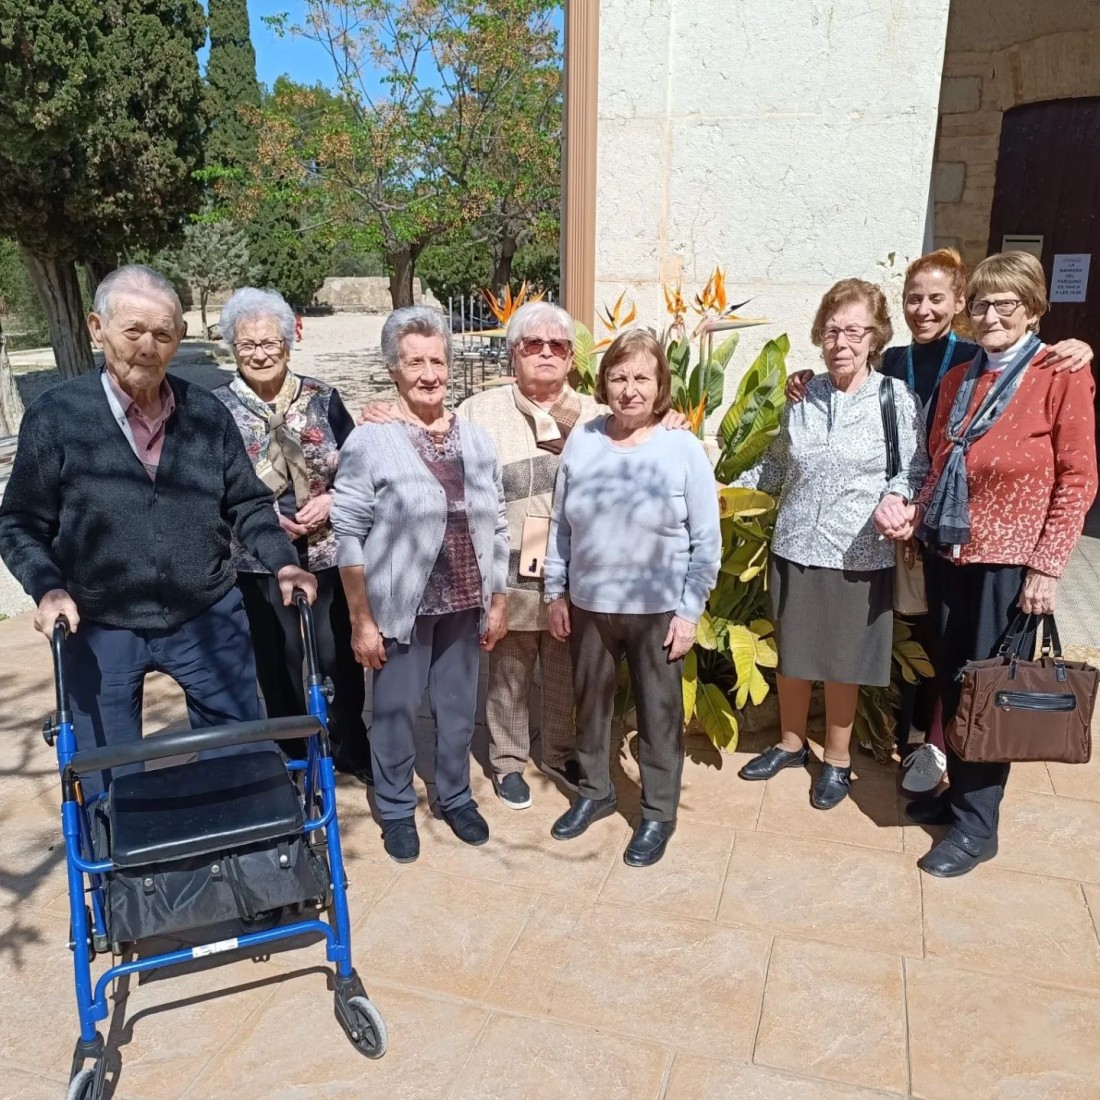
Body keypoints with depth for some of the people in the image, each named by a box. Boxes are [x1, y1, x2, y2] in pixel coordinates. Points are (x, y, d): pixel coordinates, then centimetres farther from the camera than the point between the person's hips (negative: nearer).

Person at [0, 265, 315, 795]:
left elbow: (248, 504, 5)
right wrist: (48, 587, -18)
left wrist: (281, 561, -10)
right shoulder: (54, 417, -10)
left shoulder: (208, 413, -3)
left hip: (209, 620, 2)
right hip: (99, 630, -2)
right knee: (109, 781, 14)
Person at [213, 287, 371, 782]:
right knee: (279, 661, 9)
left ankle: (350, 748, 30)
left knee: (340, 654, 9)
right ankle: (294, 757, 28)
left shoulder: (322, 398, 3)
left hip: (329, 551, 2)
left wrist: (331, 500, -13)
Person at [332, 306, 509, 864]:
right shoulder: (370, 441, -11)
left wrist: (497, 602, 8)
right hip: (400, 608, -4)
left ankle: (455, 796, 39)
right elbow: (348, 535, -11)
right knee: (395, 711, 10)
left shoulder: (475, 439, 4)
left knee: (459, 709, 17)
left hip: (464, 606, 4)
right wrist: (362, 619, -12)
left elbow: (496, 526, 8)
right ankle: (396, 809, 31)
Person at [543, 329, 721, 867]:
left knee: (659, 715, 10)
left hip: (657, 612, -3)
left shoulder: (684, 450, -10)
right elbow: (561, 525, 5)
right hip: (588, 606, 3)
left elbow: (707, 541, -7)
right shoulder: (581, 441, -2)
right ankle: (594, 792, 40)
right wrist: (555, 592, 5)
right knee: (590, 705, 18)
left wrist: (689, 611, -8)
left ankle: (658, 814, 29)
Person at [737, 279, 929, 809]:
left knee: (843, 663, 10)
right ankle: (791, 743, 37)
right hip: (793, 547, 3)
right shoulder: (804, 395, 3)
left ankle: (837, 759, 30)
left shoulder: (896, 397, -7)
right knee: (791, 654, 15)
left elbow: (915, 471, -3)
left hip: (857, 556, -3)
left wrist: (894, 499, -23)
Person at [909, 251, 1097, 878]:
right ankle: (958, 791, 32)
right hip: (947, 553, 6)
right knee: (952, 683, 14)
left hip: (1009, 561, -5)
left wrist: (1046, 567, -13)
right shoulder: (959, 379, 10)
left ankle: (978, 824, 17)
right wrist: (916, 512, -2)